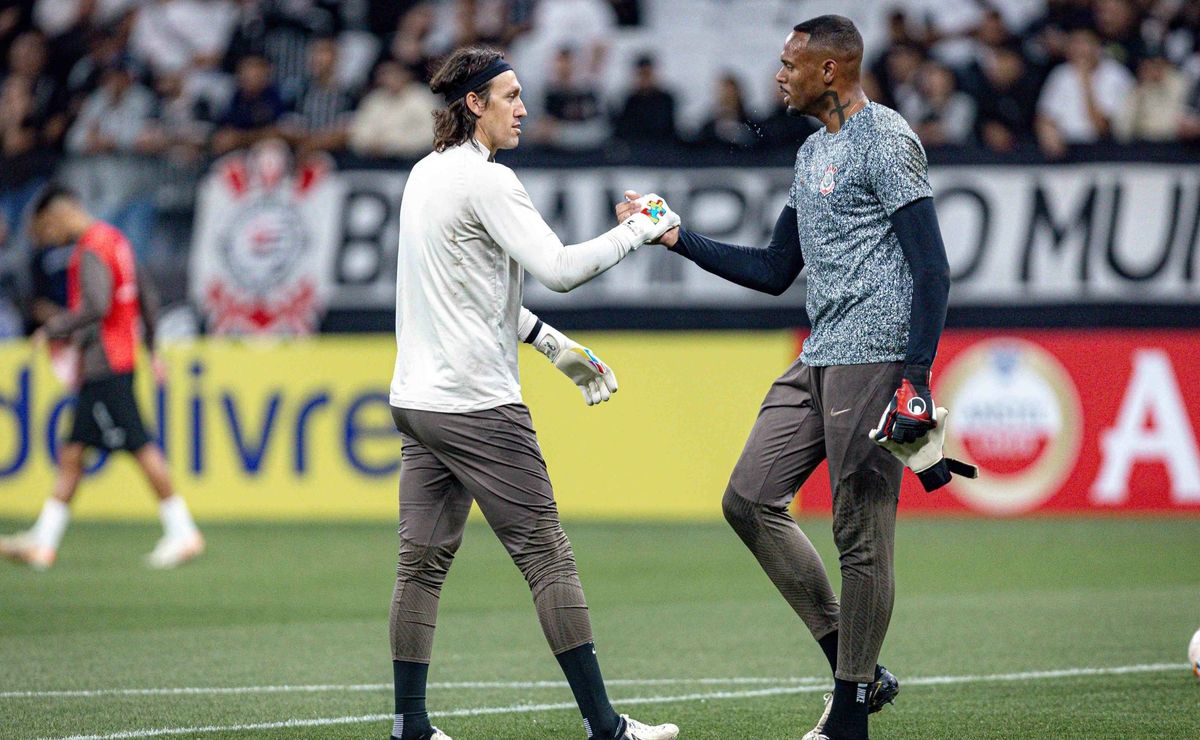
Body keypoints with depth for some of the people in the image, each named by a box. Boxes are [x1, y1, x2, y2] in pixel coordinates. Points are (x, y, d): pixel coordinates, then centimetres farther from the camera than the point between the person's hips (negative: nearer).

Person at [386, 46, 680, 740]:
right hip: (478, 404, -9)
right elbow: (559, 268, -20)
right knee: (548, 557, -3)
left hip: (416, 397, 9)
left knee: (422, 563, 7)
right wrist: (639, 228, -8)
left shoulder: (426, 175, 15)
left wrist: (555, 344, 21)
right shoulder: (486, 182, -13)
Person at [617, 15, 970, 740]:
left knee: (862, 531, -7)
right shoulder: (813, 153, 19)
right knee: (750, 498, 5)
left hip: (875, 358, -10)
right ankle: (856, 669, 9)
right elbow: (775, 271, 26)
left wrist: (916, 379, -22)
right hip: (819, 359, 10)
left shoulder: (886, 141, -10)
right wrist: (677, 238, 20)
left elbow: (933, 270, -15)